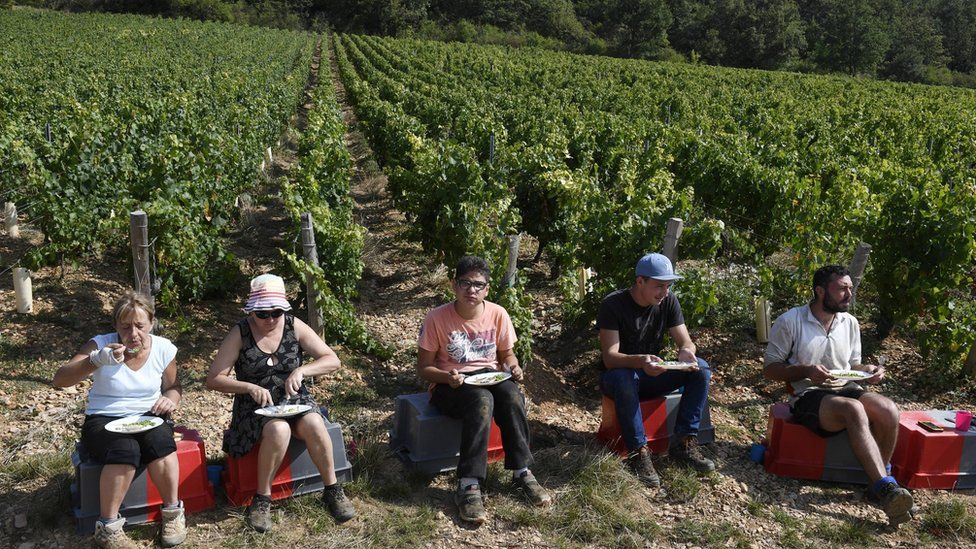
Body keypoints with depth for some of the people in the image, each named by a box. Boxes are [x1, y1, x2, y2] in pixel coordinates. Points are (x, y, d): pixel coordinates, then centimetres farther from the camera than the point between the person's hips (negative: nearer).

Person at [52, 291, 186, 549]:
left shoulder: (164, 349, -1)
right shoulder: (101, 344, -10)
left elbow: (173, 386, 15)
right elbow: (59, 380, -20)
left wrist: (170, 399, -9)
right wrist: (96, 360, -36)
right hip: (104, 421, -2)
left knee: (159, 441, -34)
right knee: (126, 450, -36)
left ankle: (172, 512, -13)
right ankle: (108, 528, -18)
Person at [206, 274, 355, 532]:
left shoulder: (294, 326, -2)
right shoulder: (240, 334, -7)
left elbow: (332, 360, -3)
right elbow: (213, 379, -10)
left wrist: (301, 371, -20)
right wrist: (250, 388, -25)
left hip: (294, 399, 2)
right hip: (255, 405, -2)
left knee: (314, 425, -31)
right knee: (278, 429, -35)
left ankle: (333, 489, -12)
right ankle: (262, 499, -18)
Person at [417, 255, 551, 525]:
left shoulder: (498, 314, -3)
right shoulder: (437, 318, -11)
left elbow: (507, 353, 12)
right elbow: (424, 367, -6)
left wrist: (513, 367, -12)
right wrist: (447, 377, -26)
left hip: (489, 376, 3)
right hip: (450, 384, -3)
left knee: (512, 394, -32)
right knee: (482, 401, -37)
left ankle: (521, 472, -21)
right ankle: (468, 486, -37)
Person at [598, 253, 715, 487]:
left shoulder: (668, 301, -3)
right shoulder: (613, 304, -19)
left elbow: (686, 342, -5)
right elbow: (609, 357, -27)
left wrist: (686, 352, -31)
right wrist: (640, 361, -48)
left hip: (653, 375, 5)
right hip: (620, 374, -5)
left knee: (701, 369, -18)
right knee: (623, 379, -40)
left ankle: (684, 442, -17)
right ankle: (639, 452, -33)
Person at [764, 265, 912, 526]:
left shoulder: (850, 323, 13)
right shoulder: (790, 321, -5)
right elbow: (770, 368, -3)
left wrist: (868, 370, -1)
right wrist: (805, 371, -19)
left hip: (846, 389, 6)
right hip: (808, 396, -5)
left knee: (888, 410, -27)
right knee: (854, 410, -36)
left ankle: (878, 482, -11)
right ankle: (886, 489, -39)